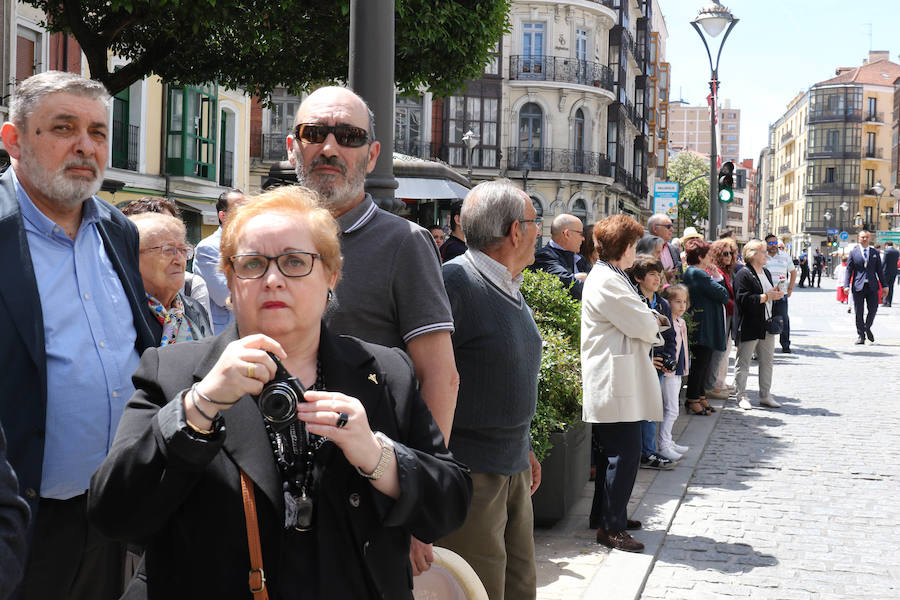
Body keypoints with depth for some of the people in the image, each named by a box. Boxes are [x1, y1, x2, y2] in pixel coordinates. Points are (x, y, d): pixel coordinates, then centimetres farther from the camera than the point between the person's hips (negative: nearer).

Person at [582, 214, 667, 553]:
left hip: (618, 382, 11)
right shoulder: (606, 281, -18)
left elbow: (637, 326, 18)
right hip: (615, 383, -11)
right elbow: (643, 325, -18)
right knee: (624, 453, -7)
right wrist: (655, 323, 3)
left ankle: (604, 515, 27)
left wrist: (649, 326, -1)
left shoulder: (610, 277, 17)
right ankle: (610, 527, -1)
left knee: (614, 451, 17)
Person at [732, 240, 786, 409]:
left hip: (767, 325, 8)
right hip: (749, 327, -8)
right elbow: (744, 299, -21)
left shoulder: (766, 273, 16)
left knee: (767, 361, 11)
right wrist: (767, 297, -19)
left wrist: (776, 294, 5)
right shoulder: (743, 274, -12)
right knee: (743, 362, 0)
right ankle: (741, 396, 8)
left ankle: (765, 395, 19)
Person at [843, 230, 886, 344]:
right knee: (859, 312, 0)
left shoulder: (875, 252, 11)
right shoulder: (853, 252, 5)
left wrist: (884, 286, 8)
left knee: (873, 309, -3)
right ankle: (860, 335, 10)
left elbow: (879, 270, 12)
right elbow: (849, 270, 2)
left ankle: (867, 328, 24)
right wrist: (846, 285, -9)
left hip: (872, 287, 1)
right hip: (858, 286, -1)